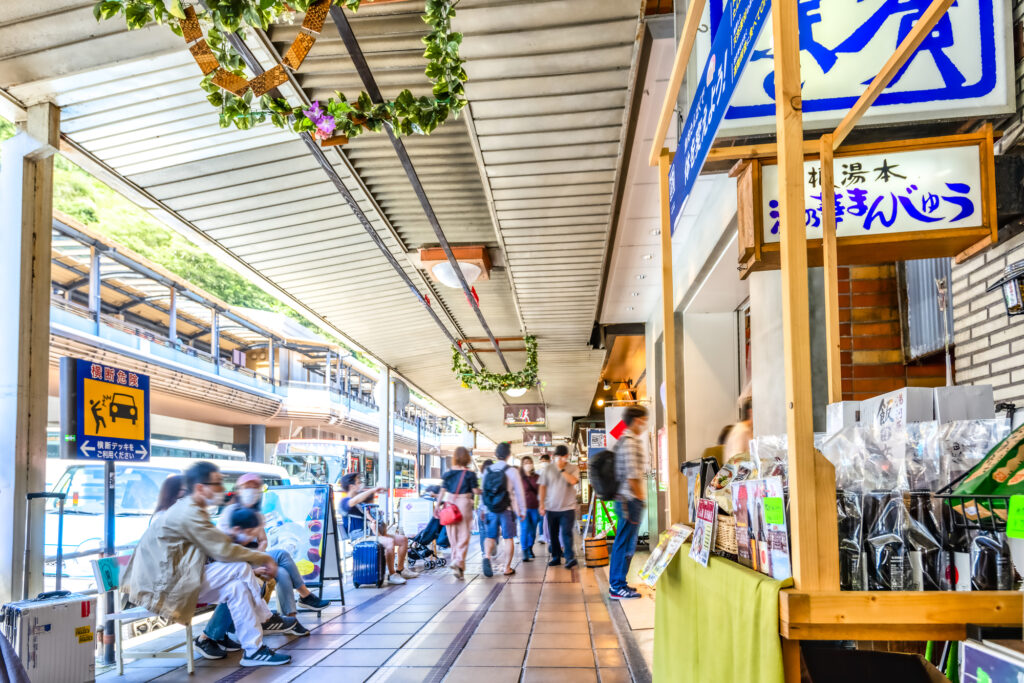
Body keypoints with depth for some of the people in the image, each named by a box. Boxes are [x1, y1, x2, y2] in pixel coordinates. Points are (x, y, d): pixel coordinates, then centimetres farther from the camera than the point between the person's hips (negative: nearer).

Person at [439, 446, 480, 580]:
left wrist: (438, 505, 12)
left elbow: (443, 491, 6)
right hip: (464, 505, -4)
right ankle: (459, 561, -19)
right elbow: (476, 491, -6)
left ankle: (455, 560, 15)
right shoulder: (470, 474, -6)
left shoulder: (448, 473, 5)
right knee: (464, 536, -1)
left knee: (453, 537, 12)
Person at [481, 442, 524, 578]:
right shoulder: (512, 471, -8)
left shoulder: (488, 471, 3)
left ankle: (487, 556, -16)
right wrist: (522, 510, 4)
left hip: (491, 510, 3)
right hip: (507, 510, -3)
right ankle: (507, 568, 9)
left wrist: (485, 509, 18)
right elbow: (519, 492, -5)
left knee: (491, 536, 11)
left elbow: (484, 491, 10)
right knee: (508, 538, 6)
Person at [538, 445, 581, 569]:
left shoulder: (573, 468, -1)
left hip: (567, 508, -3)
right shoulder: (549, 468, 5)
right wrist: (542, 503, 6)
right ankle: (556, 557, 19)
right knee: (553, 534, 9)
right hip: (551, 508, 3)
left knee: (566, 533, -12)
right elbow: (543, 486, 9)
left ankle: (570, 558, -12)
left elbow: (573, 481, -21)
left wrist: (562, 469, -18)